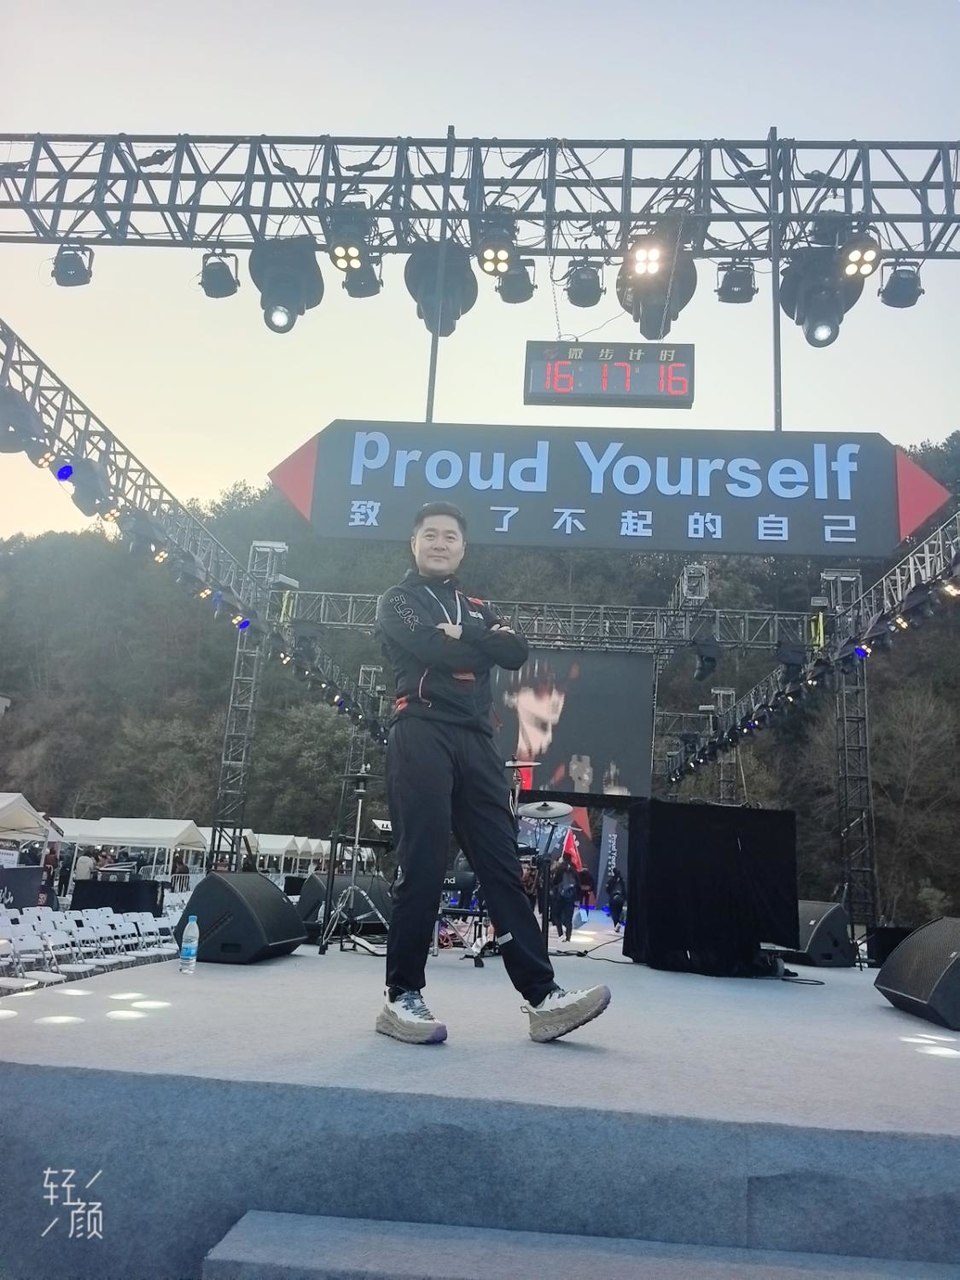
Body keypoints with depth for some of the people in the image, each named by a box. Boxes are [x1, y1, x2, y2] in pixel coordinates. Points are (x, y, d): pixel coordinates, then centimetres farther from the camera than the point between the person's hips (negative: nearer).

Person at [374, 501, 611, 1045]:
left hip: (476, 742, 5)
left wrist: (462, 634, -3)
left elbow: (517, 652, 5)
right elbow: (434, 649, -10)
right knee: (424, 867, -9)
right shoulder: (398, 600, 12)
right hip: (422, 736, -5)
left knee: (503, 865, -1)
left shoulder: (477, 608, 27)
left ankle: (542, 996, -3)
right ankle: (403, 996, 1)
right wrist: (482, 644, 4)